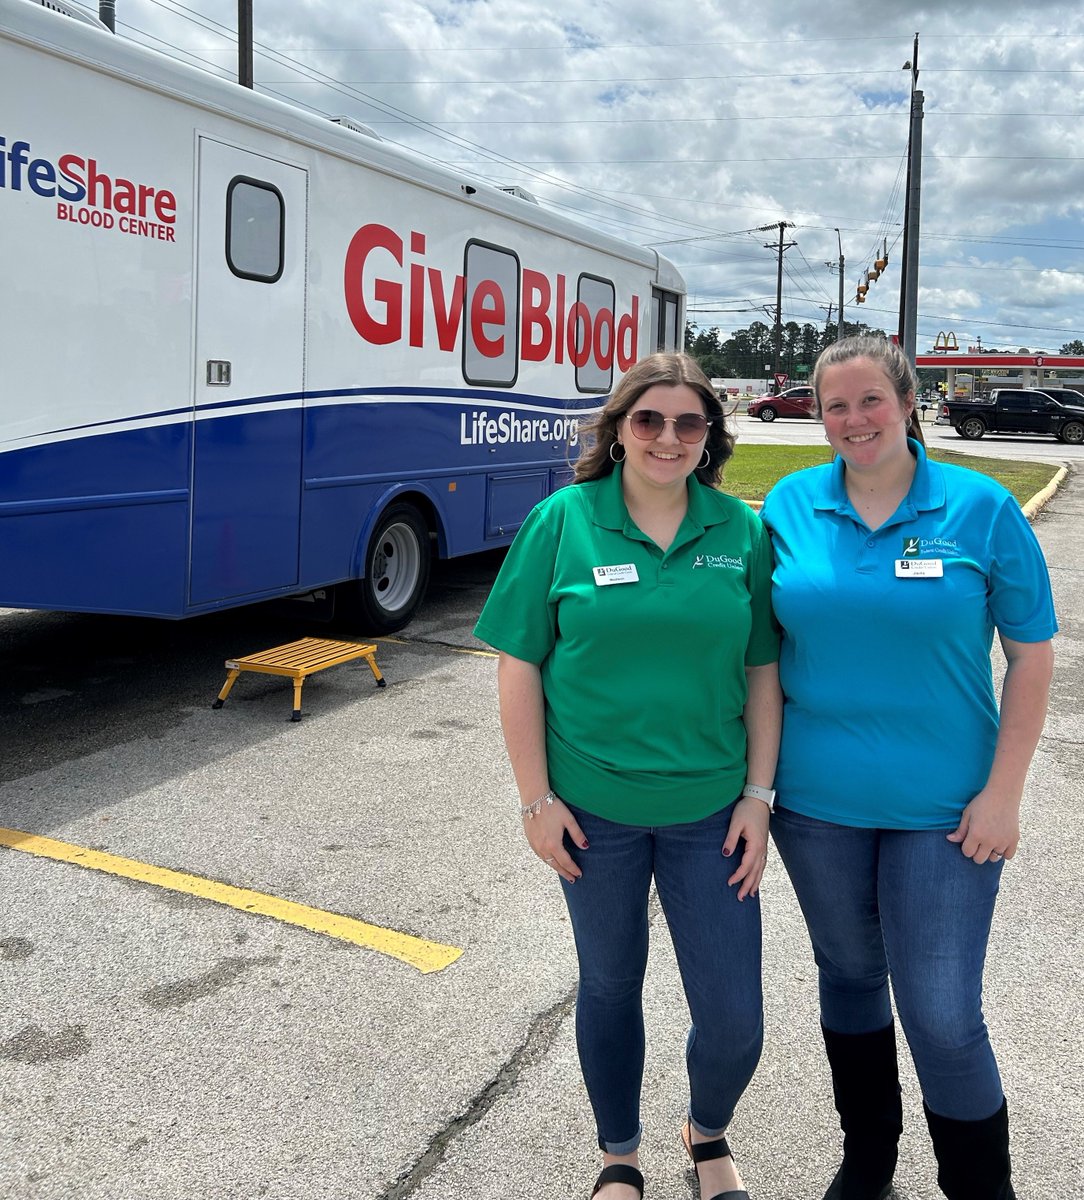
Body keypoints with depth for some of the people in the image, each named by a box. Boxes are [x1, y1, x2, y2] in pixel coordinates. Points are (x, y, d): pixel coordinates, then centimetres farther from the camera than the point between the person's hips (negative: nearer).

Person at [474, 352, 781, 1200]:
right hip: (594, 809, -1)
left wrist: (758, 795, -1)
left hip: (708, 810, 1)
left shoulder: (742, 532, -2)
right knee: (610, 985, 18)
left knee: (735, 1017, 5)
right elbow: (519, 667, -6)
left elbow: (763, 673, 3)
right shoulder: (563, 521, -7)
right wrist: (537, 801, -7)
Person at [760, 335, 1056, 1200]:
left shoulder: (981, 507, -7)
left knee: (943, 1015, -1)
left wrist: (1003, 790, -8)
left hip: (944, 806, -2)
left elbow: (1032, 653, -3)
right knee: (848, 974, 19)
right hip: (816, 798, 3)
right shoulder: (790, 505, -1)